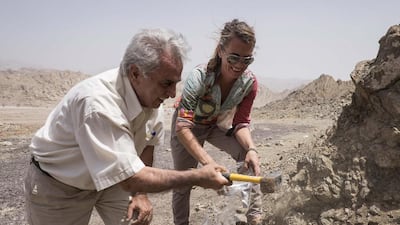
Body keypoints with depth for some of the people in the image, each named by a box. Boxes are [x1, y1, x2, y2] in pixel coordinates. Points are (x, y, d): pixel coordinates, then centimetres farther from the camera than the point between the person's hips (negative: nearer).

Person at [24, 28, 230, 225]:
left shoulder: (150, 93, -15)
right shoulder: (98, 103, -37)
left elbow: (147, 141, 3)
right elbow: (130, 179, -35)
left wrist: (140, 193, 0)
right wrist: (197, 178, -28)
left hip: (109, 178, 6)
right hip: (57, 187, -5)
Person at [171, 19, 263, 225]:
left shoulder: (249, 82, -25)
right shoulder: (199, 77, -38)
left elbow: (241, 123, -16)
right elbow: (183, 127, -41)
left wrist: (251, 149, -36)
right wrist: (207, 162, -53)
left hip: (218, 125, 3)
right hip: (189, 126, -3)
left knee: (250, 158, -16)